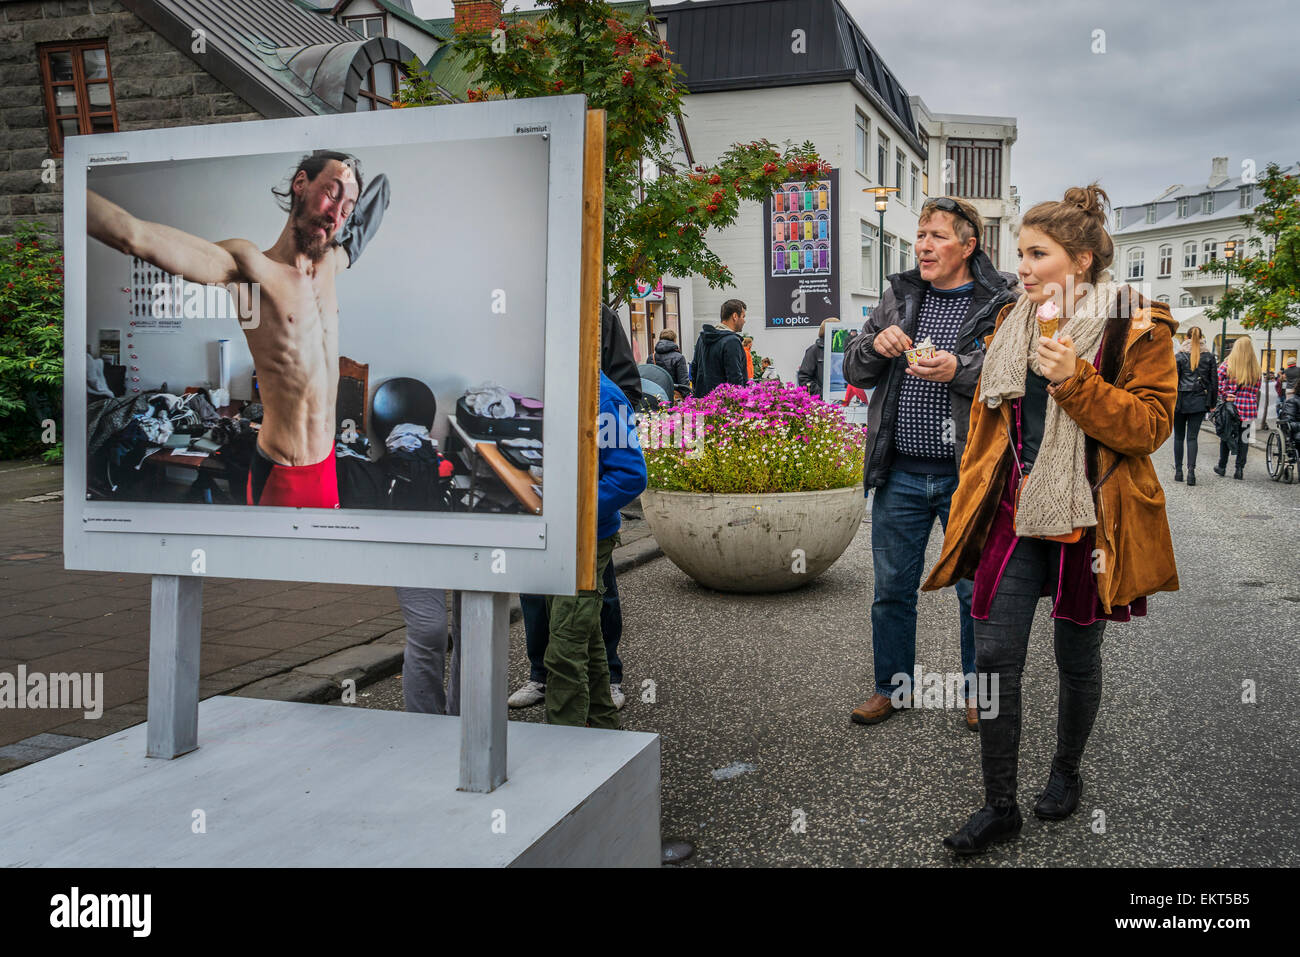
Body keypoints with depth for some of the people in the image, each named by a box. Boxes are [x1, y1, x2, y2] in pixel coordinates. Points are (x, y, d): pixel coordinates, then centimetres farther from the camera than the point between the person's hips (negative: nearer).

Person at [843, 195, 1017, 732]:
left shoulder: (999, 305, -4)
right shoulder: (897, 296, 10)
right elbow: (853, 372, 12)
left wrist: (960, 370, -24)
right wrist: (875, 346, -8)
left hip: (968, 476, -3)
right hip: (900, 472, 4)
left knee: (977, 591, 8)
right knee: (892, 588, 13)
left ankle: (979, 693, 26)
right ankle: (891, 685, 29)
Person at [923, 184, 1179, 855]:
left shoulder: (1137, 328, -6)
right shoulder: (1012, 324, 9)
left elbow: (1150, 425, -13)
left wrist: (1075, 379, -24)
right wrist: (969, 507, 13)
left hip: (1088, 520, -3)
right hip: (1015, 515, 4)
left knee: (1078, 660, 12)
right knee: (994, 657, -2)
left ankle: (1066, 771, 38)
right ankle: (999, 805, 11)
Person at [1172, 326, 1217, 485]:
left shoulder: (1179, 356, -5)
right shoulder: (1209, 357, 2)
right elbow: (1214, 382, 4)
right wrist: (1211, 403, 12)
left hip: (1181, 400, -2)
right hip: (1199, 401, 2)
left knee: (1179, 437, 10)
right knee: (1192, 437, 3)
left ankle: (1178, 471, 12)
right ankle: (1191, 471, -9)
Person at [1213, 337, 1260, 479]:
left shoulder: (1227, 364, -4)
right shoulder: (1255, 368, 4)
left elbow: (1218, 383, -13)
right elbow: (1256, 390, 6)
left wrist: (1225, 397, -5)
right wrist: (1254, 406, 11)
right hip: (1249, 408, 2)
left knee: (1225, 436, 11)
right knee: (1244, 438, 8)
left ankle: (1222, 467, 19)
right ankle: (1239, 469, 8)